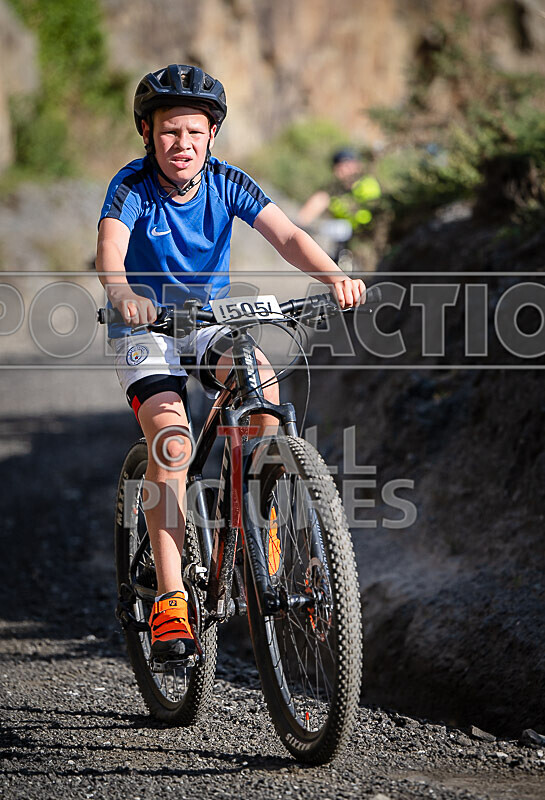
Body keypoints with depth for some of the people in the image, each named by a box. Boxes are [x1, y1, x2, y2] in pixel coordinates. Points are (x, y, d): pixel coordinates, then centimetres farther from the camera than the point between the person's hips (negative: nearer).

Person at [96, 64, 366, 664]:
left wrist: (333, 275, -43)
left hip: (208, 322, 3)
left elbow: (286, 236, -23)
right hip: (144, 328, -3)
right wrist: (123, 293, -59)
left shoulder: (227, 182, -10)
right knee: (169, 438, -25)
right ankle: (171, 597, -25)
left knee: (259, 377, -29)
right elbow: (109, 251, -35)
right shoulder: (133, 186, -17)